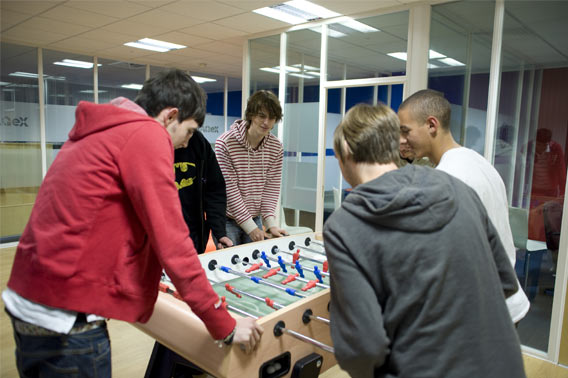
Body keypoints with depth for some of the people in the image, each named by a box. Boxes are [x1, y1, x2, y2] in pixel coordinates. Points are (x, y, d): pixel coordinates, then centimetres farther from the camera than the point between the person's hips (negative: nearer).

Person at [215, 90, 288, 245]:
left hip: (255, 219, 4)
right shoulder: (225, 142, -16)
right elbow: (229, 189, -18)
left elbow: (271, 188, -1)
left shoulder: (276, 148, -2)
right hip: (227, 220, -4)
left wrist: (271, 224, -13)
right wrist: (250, 227, -18)